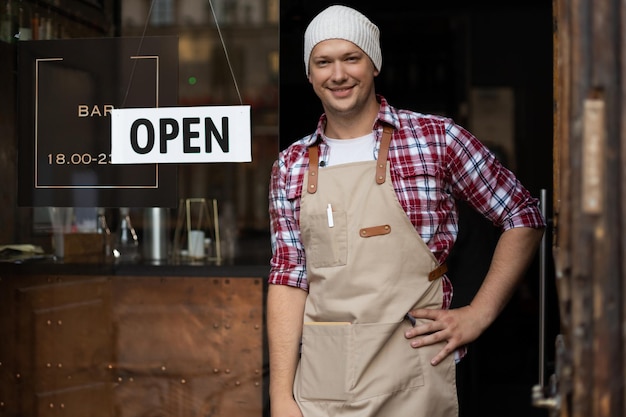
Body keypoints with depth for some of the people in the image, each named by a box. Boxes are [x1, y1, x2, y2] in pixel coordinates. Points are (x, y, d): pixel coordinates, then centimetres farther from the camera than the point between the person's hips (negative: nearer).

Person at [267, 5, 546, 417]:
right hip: (318, 382, 2)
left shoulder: (437, 137, -3)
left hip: (411, 381, -2)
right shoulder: (291, 165, 5)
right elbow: (289, 278, 2)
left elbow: (524, 217, 3)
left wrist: (477, 315, -3)